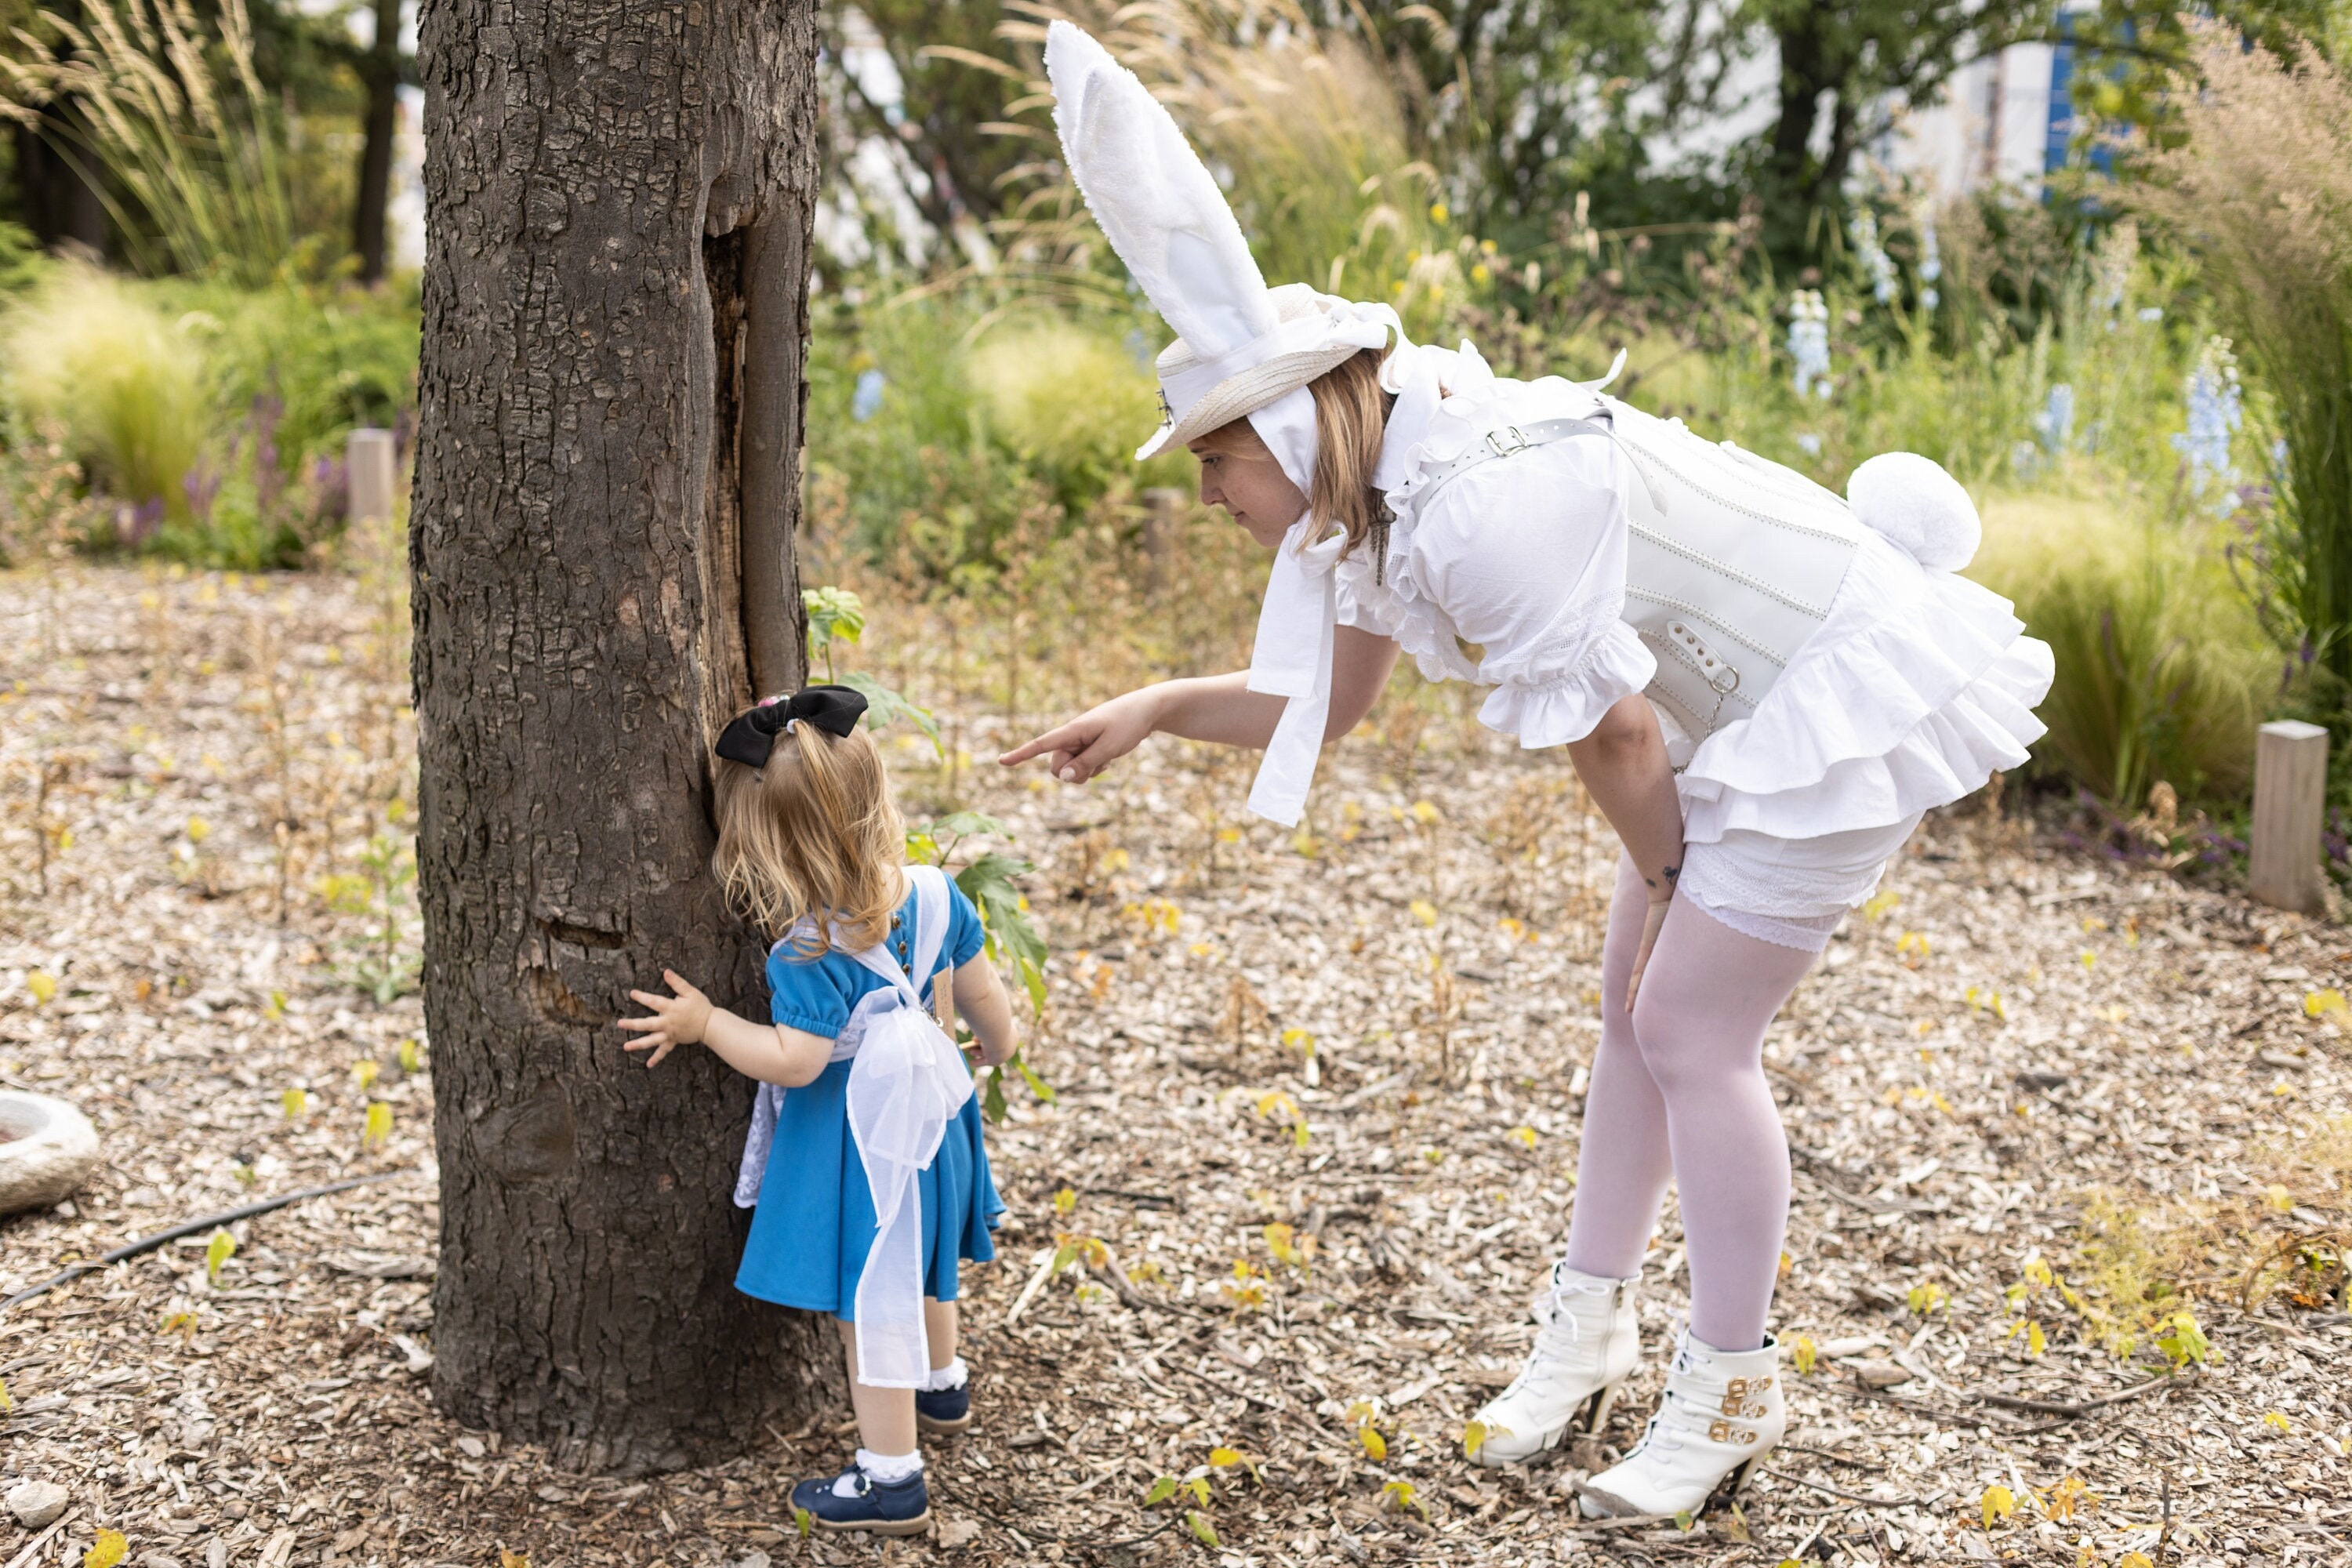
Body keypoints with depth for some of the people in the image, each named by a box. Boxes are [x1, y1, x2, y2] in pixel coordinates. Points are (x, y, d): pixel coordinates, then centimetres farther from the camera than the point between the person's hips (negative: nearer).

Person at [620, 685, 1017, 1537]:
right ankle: (943, 1386, 53)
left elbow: (792, 1060, -28)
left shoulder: (809, 956, -30)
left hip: (859, 1138, -8)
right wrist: (999, 1042, 23)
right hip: (928, 1106, 8)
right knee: (914, 1265, 31)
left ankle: (891, 1477, 13)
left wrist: (705, 1024, -17)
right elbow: (980, 989, 3)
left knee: (868, 1299, 4)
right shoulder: (935, 894, -9)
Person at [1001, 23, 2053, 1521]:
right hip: (1755, 700, 9)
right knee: (1644, 999, 14)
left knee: (1689, 1027, -4)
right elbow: (1324, 704, 12)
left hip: (1850, 699, -9)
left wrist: (1674, 882, -3)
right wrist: (1154, 710, 2)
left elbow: (1616, 738, -21)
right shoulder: (1377, 496, 0)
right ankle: (1589, 1326, 29)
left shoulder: (1485, 512, -31)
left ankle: (1732, 1392, 12)